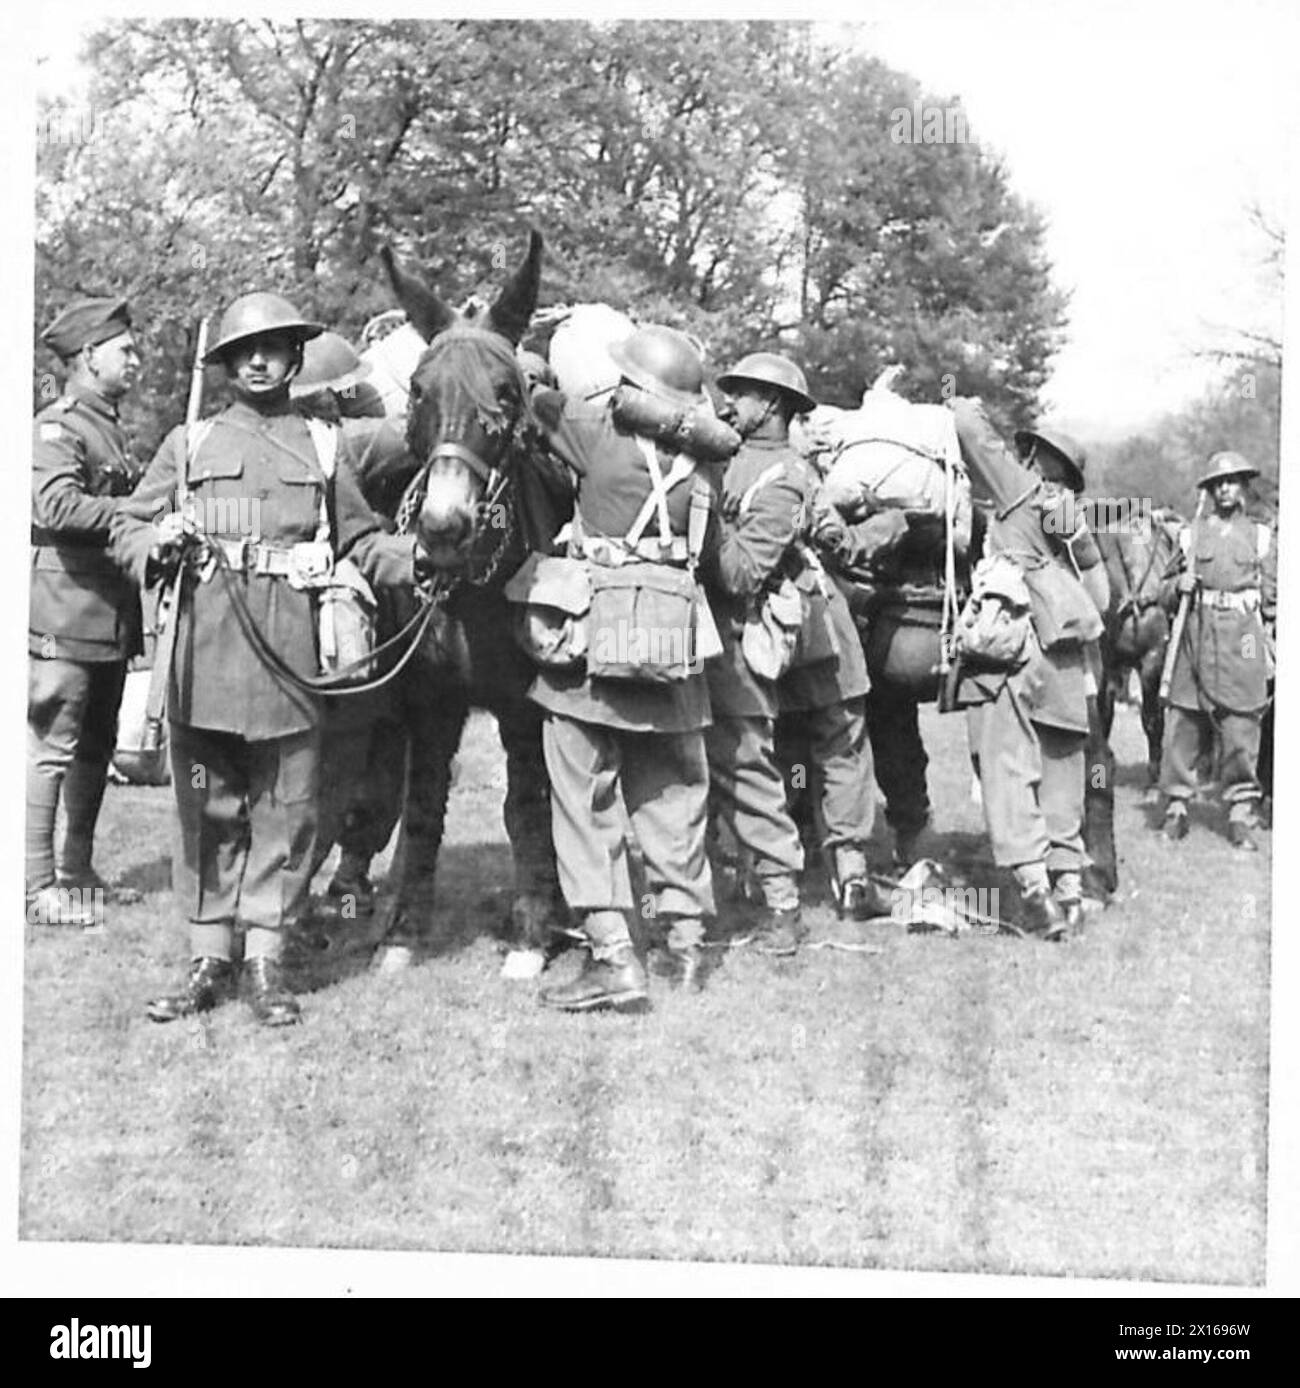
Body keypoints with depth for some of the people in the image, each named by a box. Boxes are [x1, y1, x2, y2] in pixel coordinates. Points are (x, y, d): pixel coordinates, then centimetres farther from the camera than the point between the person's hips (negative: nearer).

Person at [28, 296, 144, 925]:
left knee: (96, 747, 15)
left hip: (112, 611, 9)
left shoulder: (111, 427, 18)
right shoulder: (57, 427, -11)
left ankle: (78, 871, 25)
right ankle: (40, 885, -3)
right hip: (66, 612, -9)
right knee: (52, 747, -6)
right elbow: (56, 506, -27)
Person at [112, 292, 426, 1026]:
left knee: (285, 807, 2)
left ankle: (267, 959, 12)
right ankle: (210, 957, 15)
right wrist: (158, 543, -10)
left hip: (291, 652, 0)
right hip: (205, 653, 0)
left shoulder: (325, 447, 12)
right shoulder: (190, 443, 12)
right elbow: (127, 531, 12)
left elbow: (360, 541, 9)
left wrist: (420, 553, -9)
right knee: (208, 808, 5)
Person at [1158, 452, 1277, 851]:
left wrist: (1272, 652, 7)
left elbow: (1274, 599, 12)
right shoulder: (1190, 534, 11)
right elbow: (1167, 592, 16)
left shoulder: (1261, 537, 10)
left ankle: (1241, 817, 3)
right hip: (1195, 637, 1)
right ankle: (1176, 809, 9)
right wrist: (1178, 587, -7)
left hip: (1241, 642, -1)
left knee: (1241, 730, -4)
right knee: (1181, 727, -1)